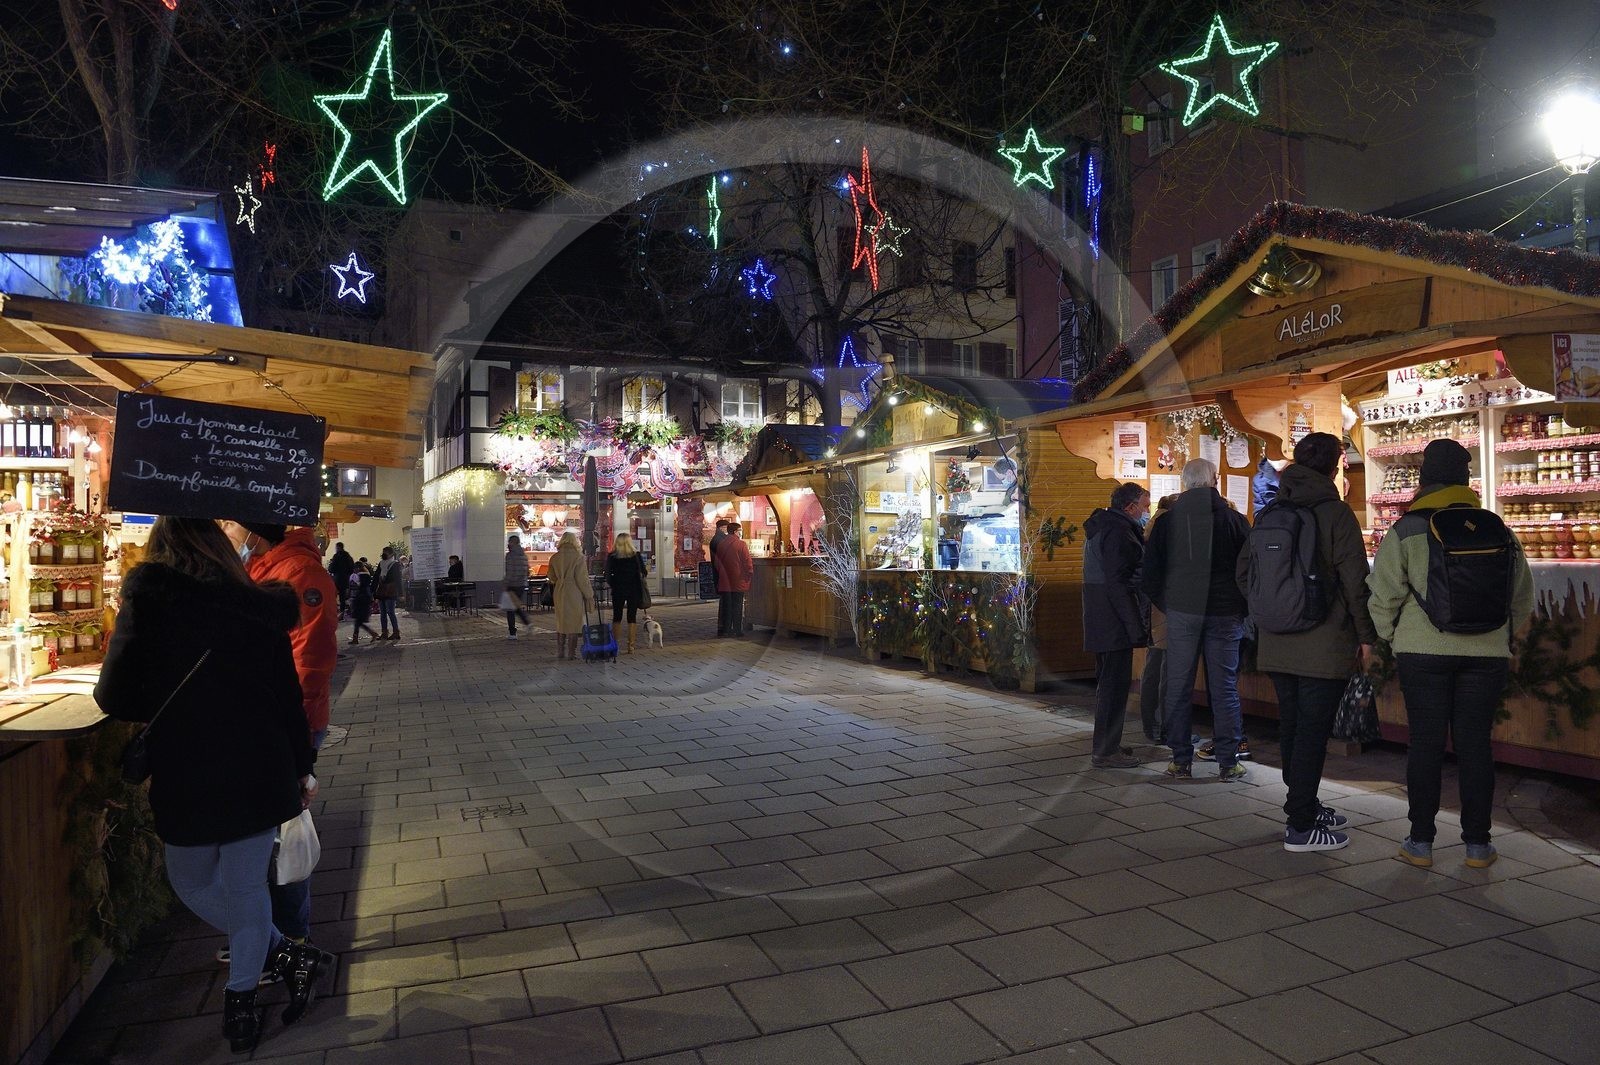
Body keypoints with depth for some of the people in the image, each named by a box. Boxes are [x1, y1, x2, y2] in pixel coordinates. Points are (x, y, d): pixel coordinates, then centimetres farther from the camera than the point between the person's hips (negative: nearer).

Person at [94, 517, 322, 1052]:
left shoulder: (146, 605, -8)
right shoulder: (260, 611, 1)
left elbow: (115, 698, -8)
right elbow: (289, 697, 5)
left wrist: (168, 710, 16)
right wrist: (302, 768, 17)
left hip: (187, 779, -2)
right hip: (261, 772, 3)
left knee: (193, 882, 21)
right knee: (246, 885, 16)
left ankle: (283, 954, 25)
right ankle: (242, 998, 27)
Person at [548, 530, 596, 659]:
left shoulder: (554, 557, 5)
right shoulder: (578, 557, -11)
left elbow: (552, 578, 14)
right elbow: (582, 579, -12)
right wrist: (589, 595, -4)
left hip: (559, 593, 5)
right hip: (574, 593, -5)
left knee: (560, 622, 16)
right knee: (574, 622, 3)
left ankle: (560, 651, 20)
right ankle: (571, 652, 5)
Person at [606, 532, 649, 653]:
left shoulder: (611, 556, -5)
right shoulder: (636, 555, -6)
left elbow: (607, 575, -3)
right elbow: (643, 573, -2)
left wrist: (613, 585, 11)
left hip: (617, 590, 0)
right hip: (633, 591, 0)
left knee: (616, 617, 11)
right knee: (632, 618, 5)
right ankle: (631, 646, 2)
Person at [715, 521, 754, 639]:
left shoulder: (720, 545, 4)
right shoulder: (741, 544, -11)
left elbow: (717, 563, 10)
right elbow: (747, 562, -10)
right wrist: (750, 574, 2)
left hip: (725, 581, 4)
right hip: (738, 581, -4)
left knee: (727, 606, 11)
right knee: (737, 606, 1)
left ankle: (727, 630, 14)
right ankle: (737, 631, 2)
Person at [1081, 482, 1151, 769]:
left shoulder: (1102, 527, 17)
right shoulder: (1118, 531, -16)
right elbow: (1120, 582, -22)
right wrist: (1137, 627, -21)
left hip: (1101, 621, 11)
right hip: (1116, 622, -11)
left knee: (1108, 681, 18)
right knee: (1115, 683, -6)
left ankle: (1106, 744, 28)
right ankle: (1106, 751, -1)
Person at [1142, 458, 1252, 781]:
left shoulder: (1167, 521, 1)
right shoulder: (1233, 519, -3)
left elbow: (1150, 575, 3)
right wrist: (1242, 609, 13)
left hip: (1182, 612, 1)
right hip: (1225, 614, 0)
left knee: (1178, 687, 6)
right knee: (1225, 687, 5)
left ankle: (1181, 761, 9)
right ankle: (1228, 763, 9)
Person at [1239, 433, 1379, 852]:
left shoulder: (1270, 513, 5)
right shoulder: (1336, 513, -11)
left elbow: (1244, 572, 9)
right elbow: (1355, 581, -12)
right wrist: (1366, 635, -3)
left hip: (1277, 643, 6)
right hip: (1325, 644, -6)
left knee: (1291, 724, 15)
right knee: (1313, 730, -1)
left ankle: (1304, 806, 31)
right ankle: (1300, 826, 3)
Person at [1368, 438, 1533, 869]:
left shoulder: (1405, 531, -4)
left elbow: (1383, 596, -7)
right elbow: (1523, 595, 14)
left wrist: (1393, 638, 9)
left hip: (1423, 652, -2)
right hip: (1487, 653, 2)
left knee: (1425, 742, 4)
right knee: (1475, 744, 9)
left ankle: (1421, 842, 10)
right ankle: (1477, 844, 16)